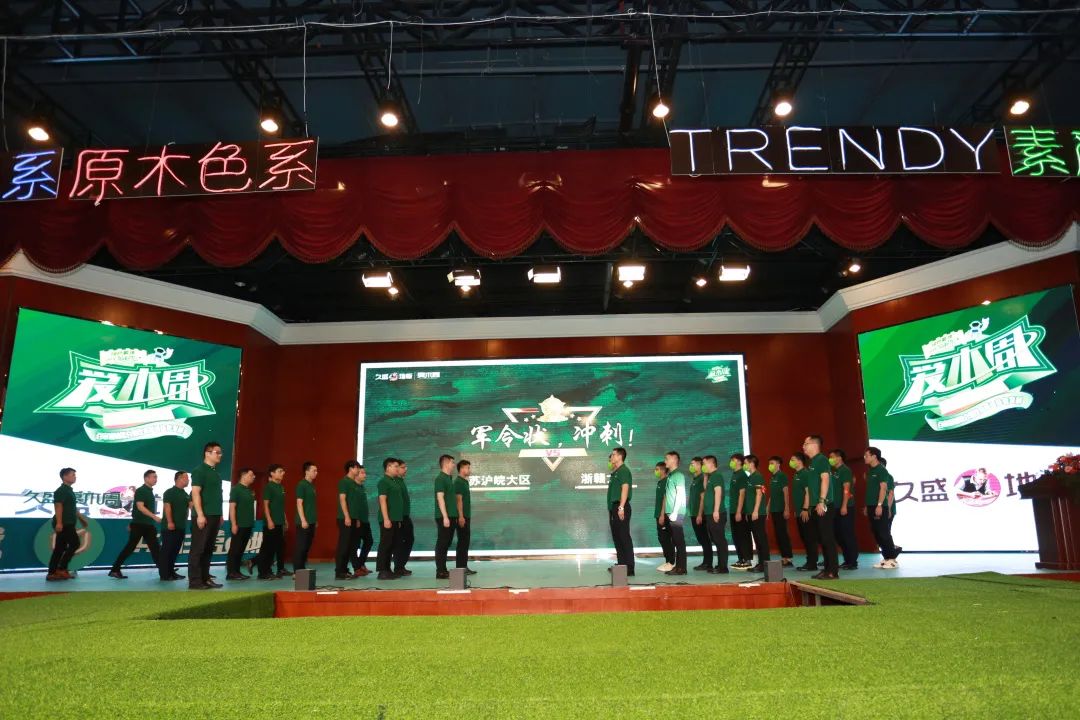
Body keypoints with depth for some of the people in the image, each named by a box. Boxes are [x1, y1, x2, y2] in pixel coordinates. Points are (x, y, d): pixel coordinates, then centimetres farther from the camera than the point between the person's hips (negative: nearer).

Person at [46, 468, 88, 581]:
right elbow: (58, 506, -21)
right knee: (74, 544, -7)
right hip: (64, 524, -10)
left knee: (60, 549, 9)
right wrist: (59, 522, -29)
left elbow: (72, 508, 28)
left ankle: (52, 573, 10)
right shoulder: (61, 491, -11)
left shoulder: (69, 490, 19)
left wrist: (81, 518, 33)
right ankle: (61, 569, -3)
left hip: (67, 524, 10)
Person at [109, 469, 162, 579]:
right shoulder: (141, 491, -11)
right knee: (130, 547, -4)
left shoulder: (150, 491, 15)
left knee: (155, 548, 4)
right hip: (139, 524, -8)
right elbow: (140, 507, -21)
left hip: (148, 525, 8)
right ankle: (115, 570, 5)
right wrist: (154, 516, -27)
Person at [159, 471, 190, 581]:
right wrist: (169, 522, -22)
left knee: (175, 550, 10)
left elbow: (191, 506, 7)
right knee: (167, 550, -5)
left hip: (181, 527, 7)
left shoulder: (185, 494, 17)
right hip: (170, 527, -7)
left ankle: (171, 572, 15)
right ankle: (164, 574, -4)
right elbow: (167, 507, -14)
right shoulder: (170, 492, -5)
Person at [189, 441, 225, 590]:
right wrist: (200, 515, -20)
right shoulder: (199, 471, -7)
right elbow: (195, 493, -14)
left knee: (208, 550, 11)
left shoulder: (216, 473, 17)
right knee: (198, 549, -4)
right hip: (204, 516, -8)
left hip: (214, 516, 8)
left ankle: (205, 579, 17)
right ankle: (194, 581, -2)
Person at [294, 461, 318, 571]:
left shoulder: (312, 485, 15)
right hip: (304, 521, -8)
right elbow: (299, 503, -14)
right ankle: (297, 572, -1)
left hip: (311, 521, 8)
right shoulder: (301, 485, -10)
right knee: (300, 547, -5)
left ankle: (302, 569, 17)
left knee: (307, 547, 10)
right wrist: (303, 520, -19)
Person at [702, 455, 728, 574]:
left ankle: (723, 567, -5)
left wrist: (716, 511, -25)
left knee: (720, 540, -7)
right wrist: (705, 476, 17)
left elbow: (718, 493, -19)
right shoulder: (710, 476, 17)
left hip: (716, 514, -10)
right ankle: (719, 565, 19)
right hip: (710, 514, 10)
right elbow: (705, 489, 27)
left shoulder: (717, 475, -10)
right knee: (715, 540, 13)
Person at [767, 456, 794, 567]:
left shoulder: (782, 476, -7)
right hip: (774, 510, 8)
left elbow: (786, 493, -12)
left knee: (782, 533, -6)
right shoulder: (772, 477, 16)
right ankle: (783, 558, 14)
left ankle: (788, 559, -2)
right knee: (778, 534, 8)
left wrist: (787, 509, -16)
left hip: (781, 510, -8)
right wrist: (768, 508, 16)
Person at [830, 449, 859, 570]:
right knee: (839, 535, 10)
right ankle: (847, 560, 18)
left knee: (848, 534, -5)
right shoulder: (834, 471, 16)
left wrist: (844, 506, -20)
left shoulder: (845, 470, -8)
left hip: (846, 507, -8)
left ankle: (853, 562, 0)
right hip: (836, 507, 9)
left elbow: (846, 489, -15)